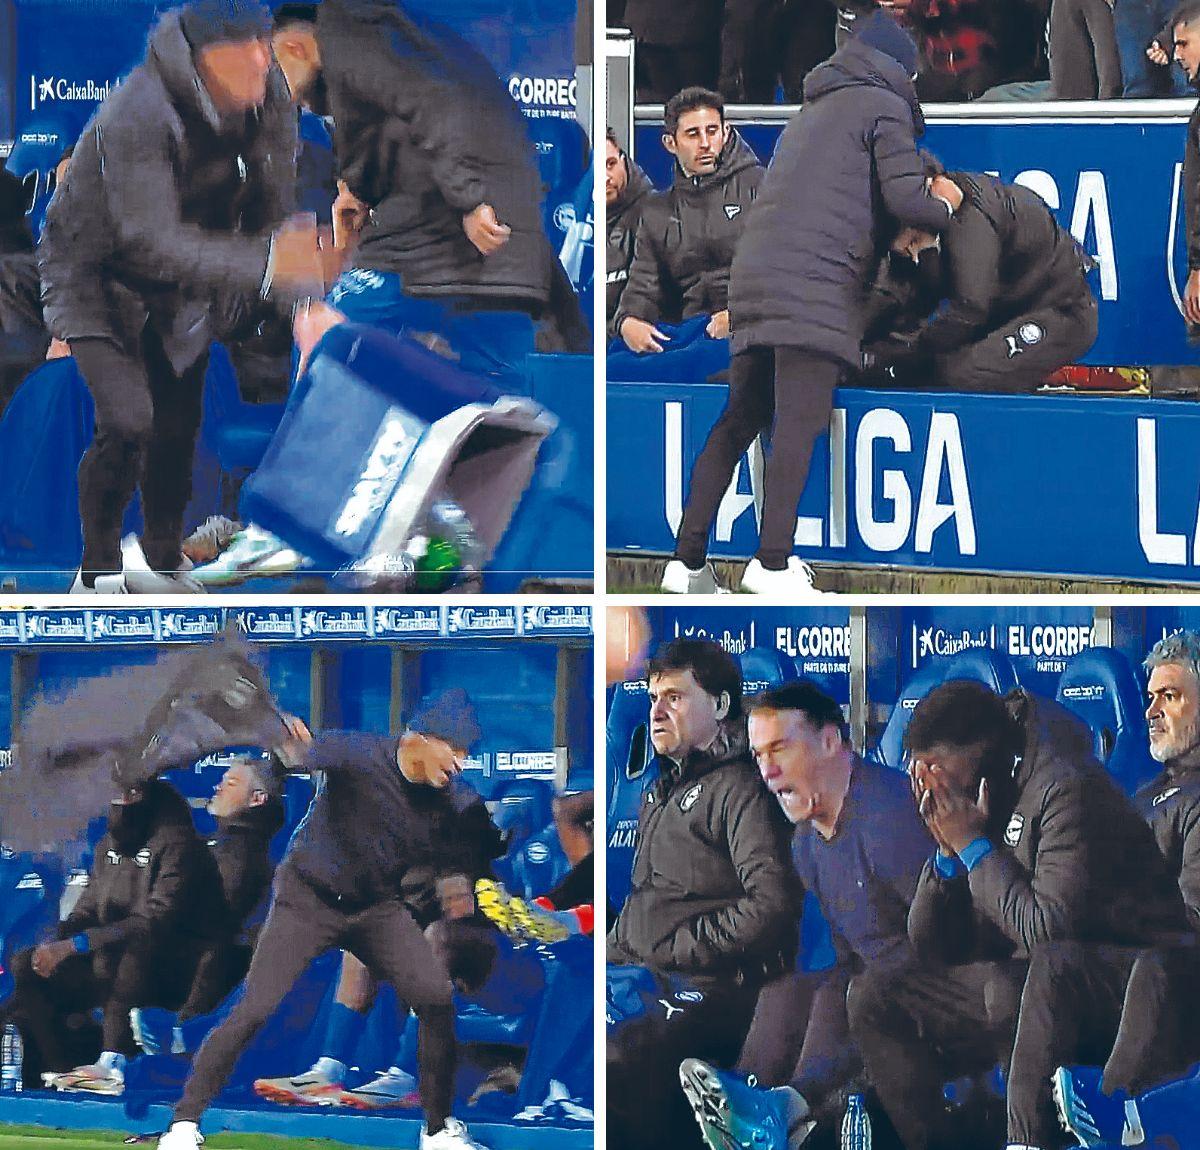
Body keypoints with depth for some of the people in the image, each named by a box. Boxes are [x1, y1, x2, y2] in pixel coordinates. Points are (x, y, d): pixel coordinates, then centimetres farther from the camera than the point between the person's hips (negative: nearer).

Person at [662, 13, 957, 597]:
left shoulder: (809, 115, 31)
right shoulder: (884, 105, 5)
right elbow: (904, 197, -6)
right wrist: (945, 206, 14)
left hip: (755, 276, 8)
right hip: (818, 282, -8)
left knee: (737, 423, 9)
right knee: (800, 427, -12)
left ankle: (687, 560, 6)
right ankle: (773, 564, -21)